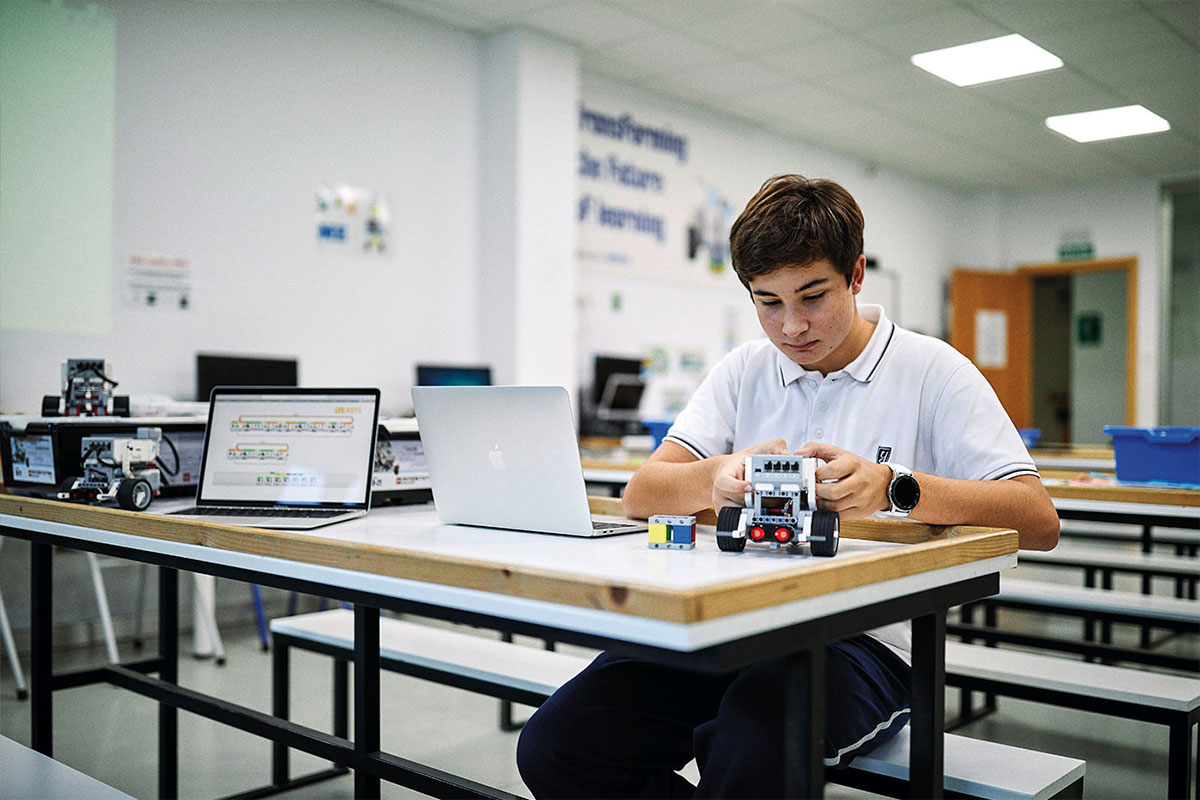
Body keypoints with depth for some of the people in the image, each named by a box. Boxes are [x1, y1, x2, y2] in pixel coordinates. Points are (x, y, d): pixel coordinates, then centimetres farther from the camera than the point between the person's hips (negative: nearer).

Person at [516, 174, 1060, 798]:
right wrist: (719, 478, -21)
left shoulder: (931, 371, 2)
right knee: (552, 745, -17)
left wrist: (894, 489, -25)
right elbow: (641, 495, 2)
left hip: (863, 636, -3)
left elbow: (1039, 520, -8)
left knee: (751, 748, -36)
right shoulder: (743, 371, 13)